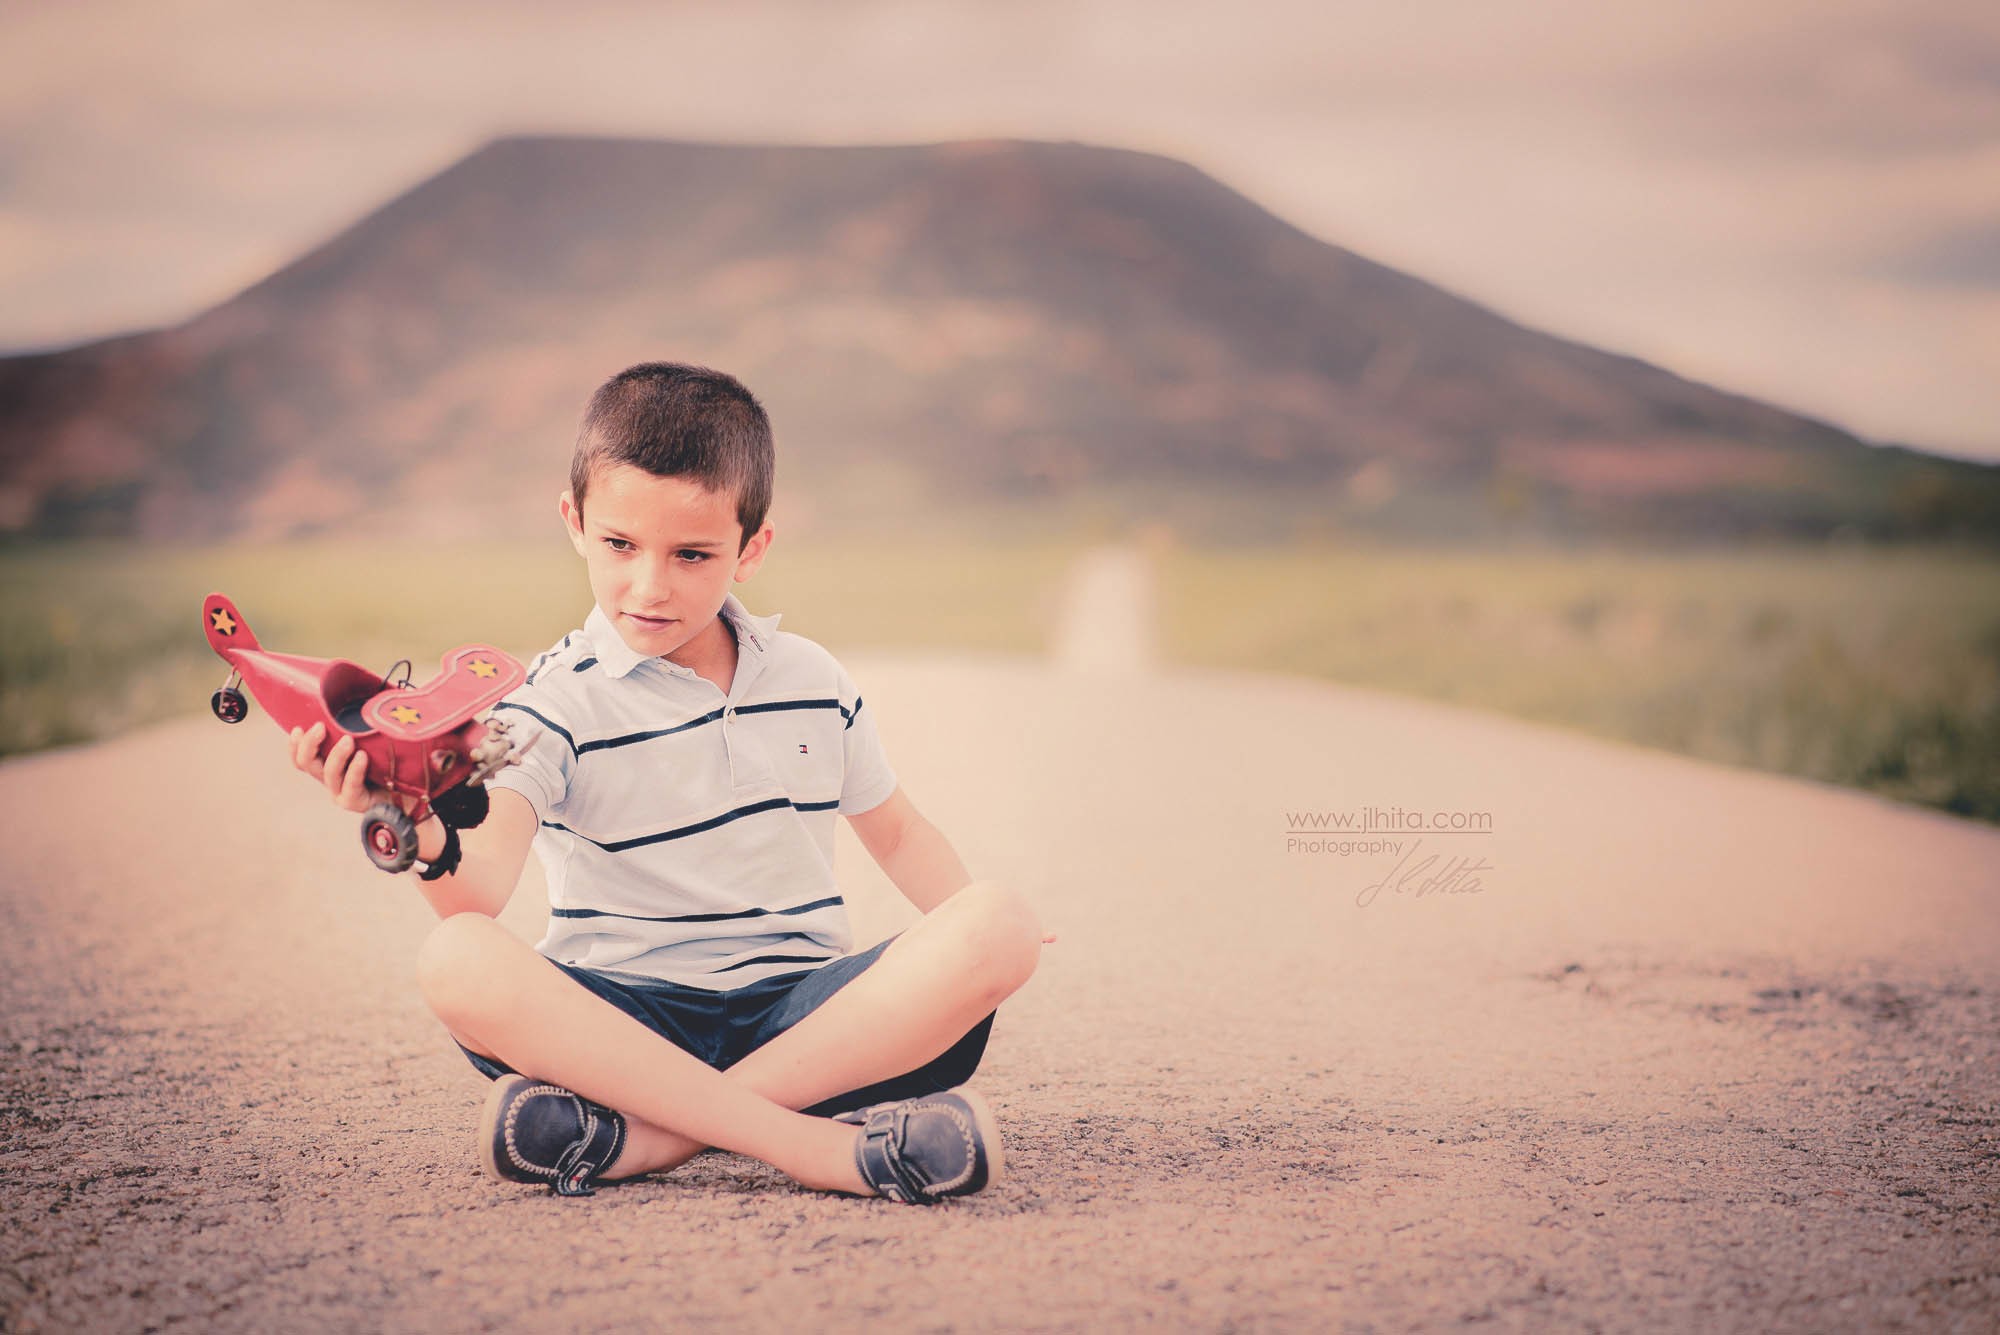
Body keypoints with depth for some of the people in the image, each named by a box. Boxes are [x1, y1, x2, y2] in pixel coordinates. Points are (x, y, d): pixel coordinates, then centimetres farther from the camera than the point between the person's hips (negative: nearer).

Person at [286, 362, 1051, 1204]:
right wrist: (425, 836, -42)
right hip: (627, 1018, -3)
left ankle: (643, 1135, -30)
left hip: (799, 1004, 3)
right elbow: (484, 883, -17)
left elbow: (895, 831, 23)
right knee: (458, 962, -34)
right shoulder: (556, 701, -2)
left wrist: (981, 943, 3)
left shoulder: (813, 682, 12)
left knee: (1000, 924, -26)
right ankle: (816, 1144, -40)